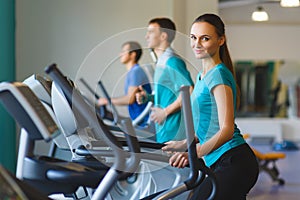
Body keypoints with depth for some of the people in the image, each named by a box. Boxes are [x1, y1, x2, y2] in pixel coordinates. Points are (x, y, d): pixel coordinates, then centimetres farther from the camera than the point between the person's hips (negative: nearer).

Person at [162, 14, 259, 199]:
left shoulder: (218, 75, -12)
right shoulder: (203, 76, 18)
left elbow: (226, 130, -21)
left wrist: (194, 153, -30)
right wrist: (184, 144, 24)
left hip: (234, 163, -10)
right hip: (219, 163, 10)